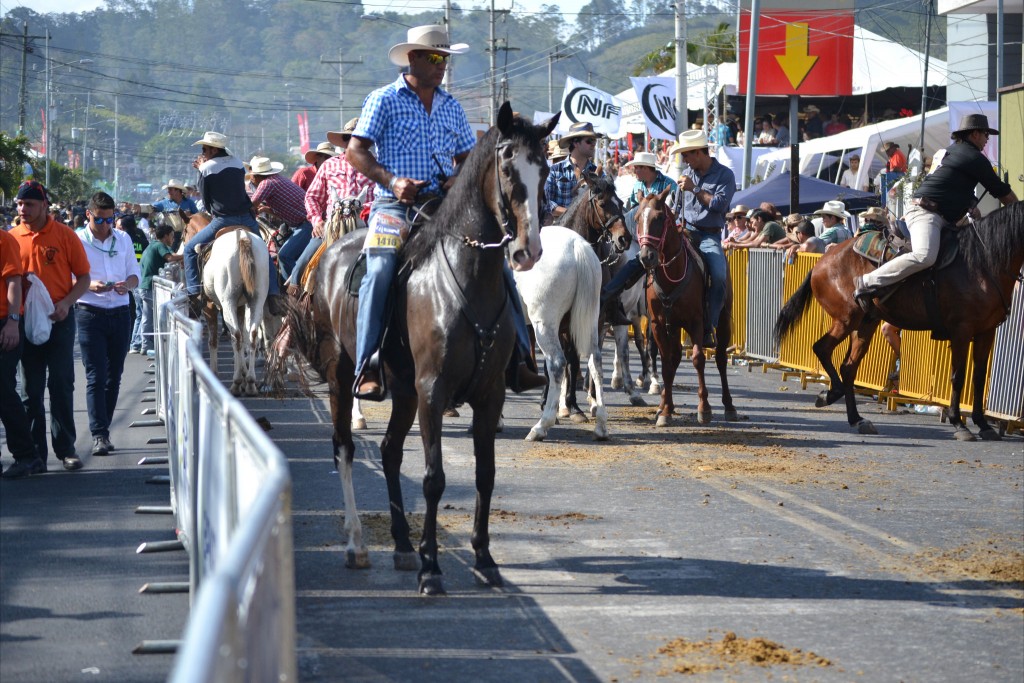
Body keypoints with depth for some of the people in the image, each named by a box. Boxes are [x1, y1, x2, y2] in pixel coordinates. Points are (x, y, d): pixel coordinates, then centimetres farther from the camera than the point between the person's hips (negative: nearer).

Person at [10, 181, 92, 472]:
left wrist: (66, 303, -15)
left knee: (61, 385, 1)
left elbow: (83, 278, 0)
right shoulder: (12, 238, 4)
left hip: (60, 319, -2)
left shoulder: (65, 235, -2)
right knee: (31, 389, 5)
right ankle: (36, 452, 10)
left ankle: (66, 448, 8)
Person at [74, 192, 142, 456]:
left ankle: (103, 430, 17)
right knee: (96, 377, -10)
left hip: (120, 313, 5)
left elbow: (135, 274, 12)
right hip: (90, 313, -5)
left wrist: (127, 284, -12)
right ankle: (100, 435, -14)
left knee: (114, 376, 8)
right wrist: (90, 285, -24)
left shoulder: (123, 239, 12)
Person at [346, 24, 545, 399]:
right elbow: (355, 151, -3)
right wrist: (392, 181, -17)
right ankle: (367, 369, -26)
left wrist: (460, 179, -3)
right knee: (380, 271, -28)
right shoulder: (384, 100, 1)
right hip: (395, 205, -5)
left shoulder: (451, 107, 15)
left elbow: (467, 157, 21)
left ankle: (518, 359, -4)